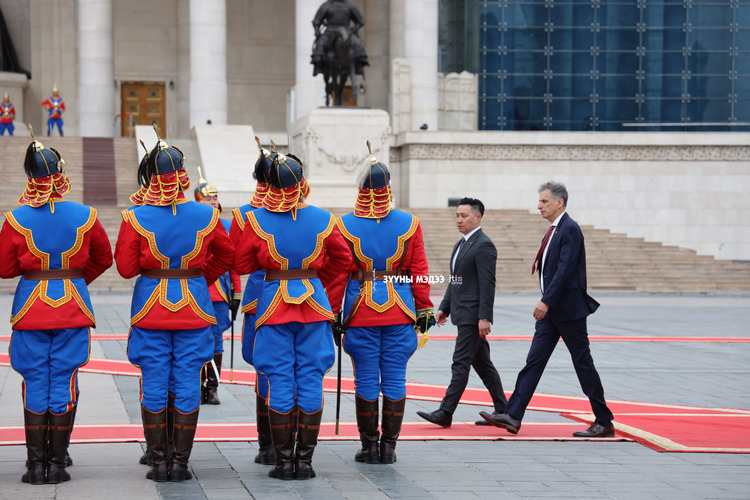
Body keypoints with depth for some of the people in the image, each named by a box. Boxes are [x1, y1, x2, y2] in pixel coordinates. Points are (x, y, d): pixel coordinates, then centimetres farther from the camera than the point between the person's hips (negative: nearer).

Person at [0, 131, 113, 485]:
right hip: (72, 308, 0)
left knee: (35, 385, 6)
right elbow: (104, 258, 10)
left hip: (31, 306, 0)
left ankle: (36, 465, 5)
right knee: (64, 384, 5)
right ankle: (57, 464, 5)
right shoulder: (84, 216, -4)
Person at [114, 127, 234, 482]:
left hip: (150, 306, -1)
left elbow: (126, 268, -6)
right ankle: (181, 463, 6)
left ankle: (159, 462, 7)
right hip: (193, 306, 1)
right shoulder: (206, 216, -5)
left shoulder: (136, 219, -10)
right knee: (187, 386, 5)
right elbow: (227, 254, 9)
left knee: (154, 386, 6)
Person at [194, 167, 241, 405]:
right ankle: (198, 388, 8)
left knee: (216, 340, 5)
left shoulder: (227, 227, 8)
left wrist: (237, 294, 7)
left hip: (220, 294, 3)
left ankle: (212, 389, 11)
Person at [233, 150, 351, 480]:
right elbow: (342, 260, 9)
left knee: (279, 383, 3)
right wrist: (332, 301, 20)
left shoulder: (256, 220, -7)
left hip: (273, 302, -1)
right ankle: (305, 461, 6)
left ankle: (284, 462, 4)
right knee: (311, 381, 5)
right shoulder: (323, 220, -1)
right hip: (315, 303, 1)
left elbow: (241, 265, 2)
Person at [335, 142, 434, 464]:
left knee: (366, 381, 4)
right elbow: (419, 271, 2)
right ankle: (389, 447, 7)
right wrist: (424, 309, 9)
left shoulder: (345, 226, -4)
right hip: (400, 313, 1)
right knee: (395, 380, 6)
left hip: (361, 312, -1)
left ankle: (369, 447, 8)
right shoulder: (409, 223, -1)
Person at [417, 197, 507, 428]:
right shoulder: (461, 244, 17)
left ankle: (445, 413, -9)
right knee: (482, 363, 13)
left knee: (461, 363, -9)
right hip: (463, 314, 10)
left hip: (473, 315, -10)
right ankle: (502, 410, 19)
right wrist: (444, 308, 15)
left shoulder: (484, 245, -13)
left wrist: (484, 317, -22)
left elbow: (487, 284, -18)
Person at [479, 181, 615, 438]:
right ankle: (513, 416, -1)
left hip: (569, 309, -9)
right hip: (551, 311, 9)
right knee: (534, 361, 3)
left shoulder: (570, 229, -15)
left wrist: (546, 301, -26)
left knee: (583, 364, -2)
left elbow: (565, 270, -23)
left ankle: (604, 422, 8)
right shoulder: (553, 230, 15)